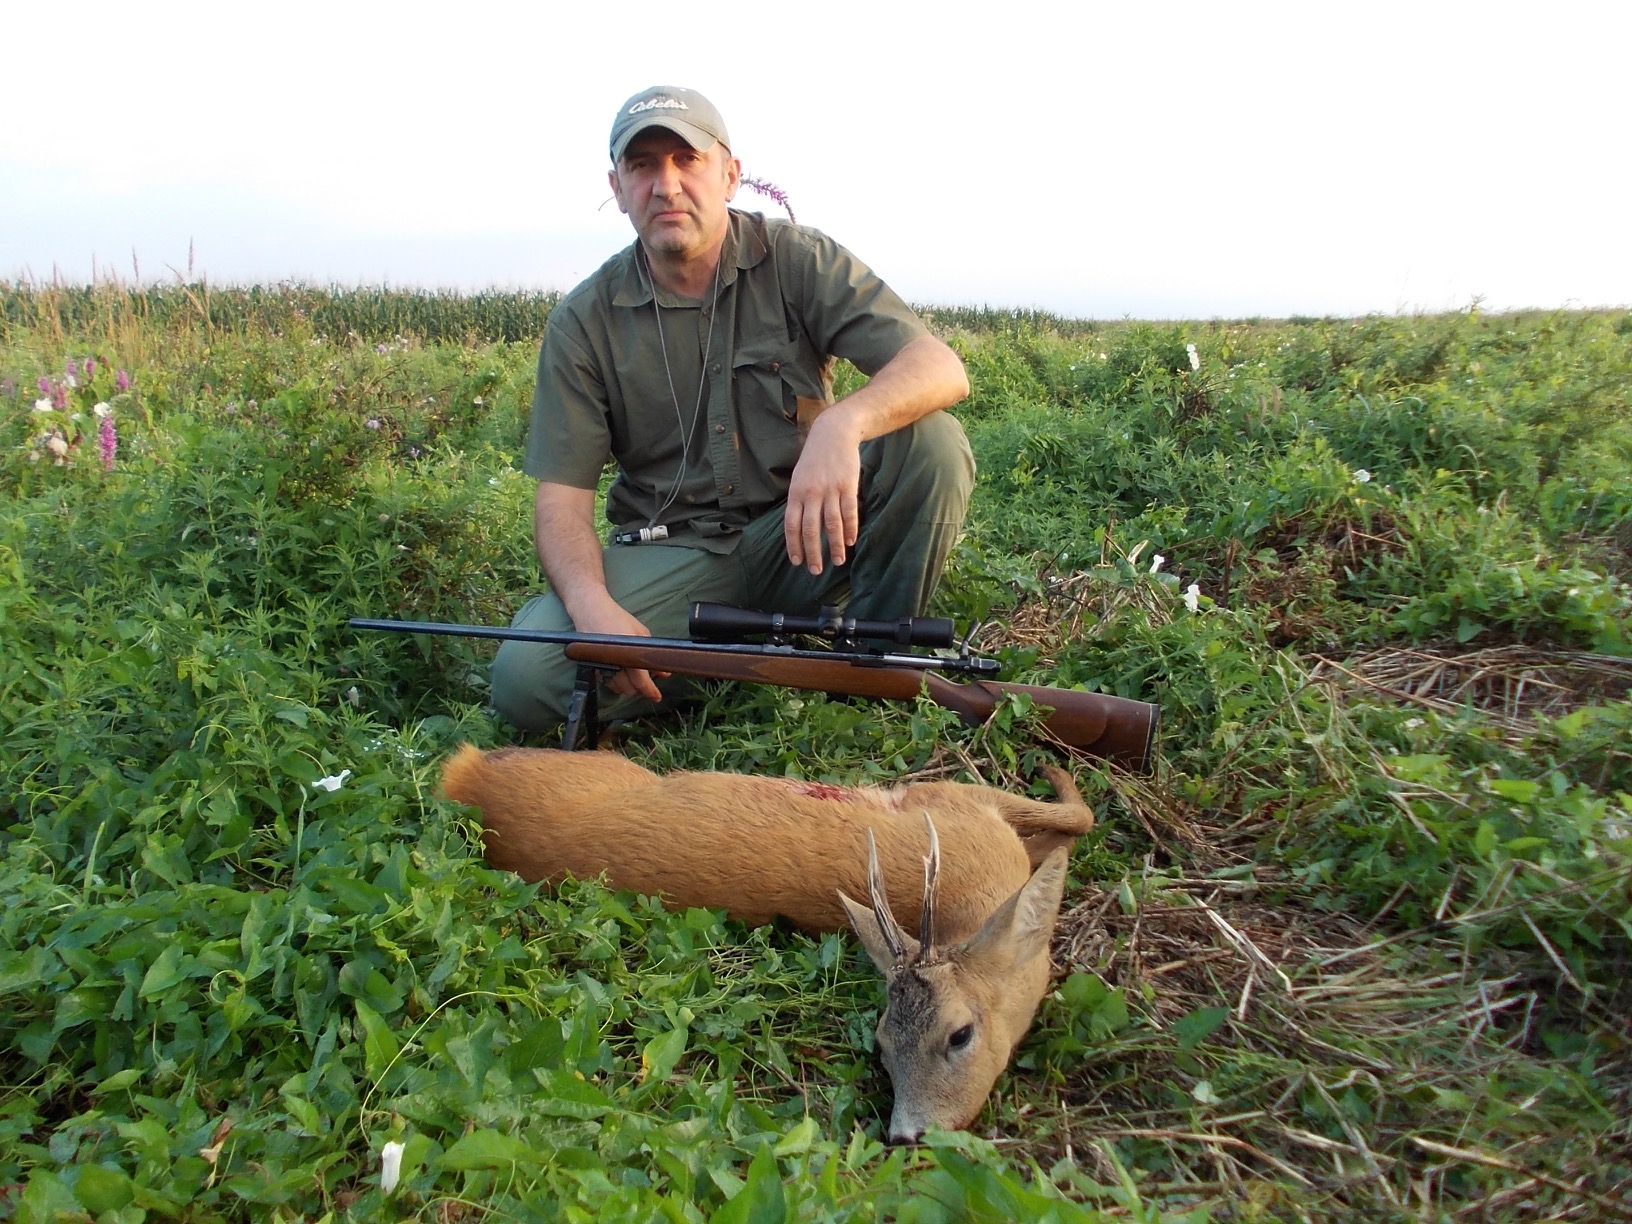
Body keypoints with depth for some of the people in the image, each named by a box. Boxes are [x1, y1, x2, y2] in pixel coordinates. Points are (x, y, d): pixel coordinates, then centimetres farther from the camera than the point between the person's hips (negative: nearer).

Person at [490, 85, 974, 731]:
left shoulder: (800, 260, -4)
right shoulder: (583, 322, -1)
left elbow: (941, 368, -16)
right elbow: (562, 494, -5)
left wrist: (842, 423, -39)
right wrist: (593, 607, -27)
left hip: (800, 536, 0)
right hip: (668, 554, 1)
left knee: (933, 441, -26)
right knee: (523, 678, -24)